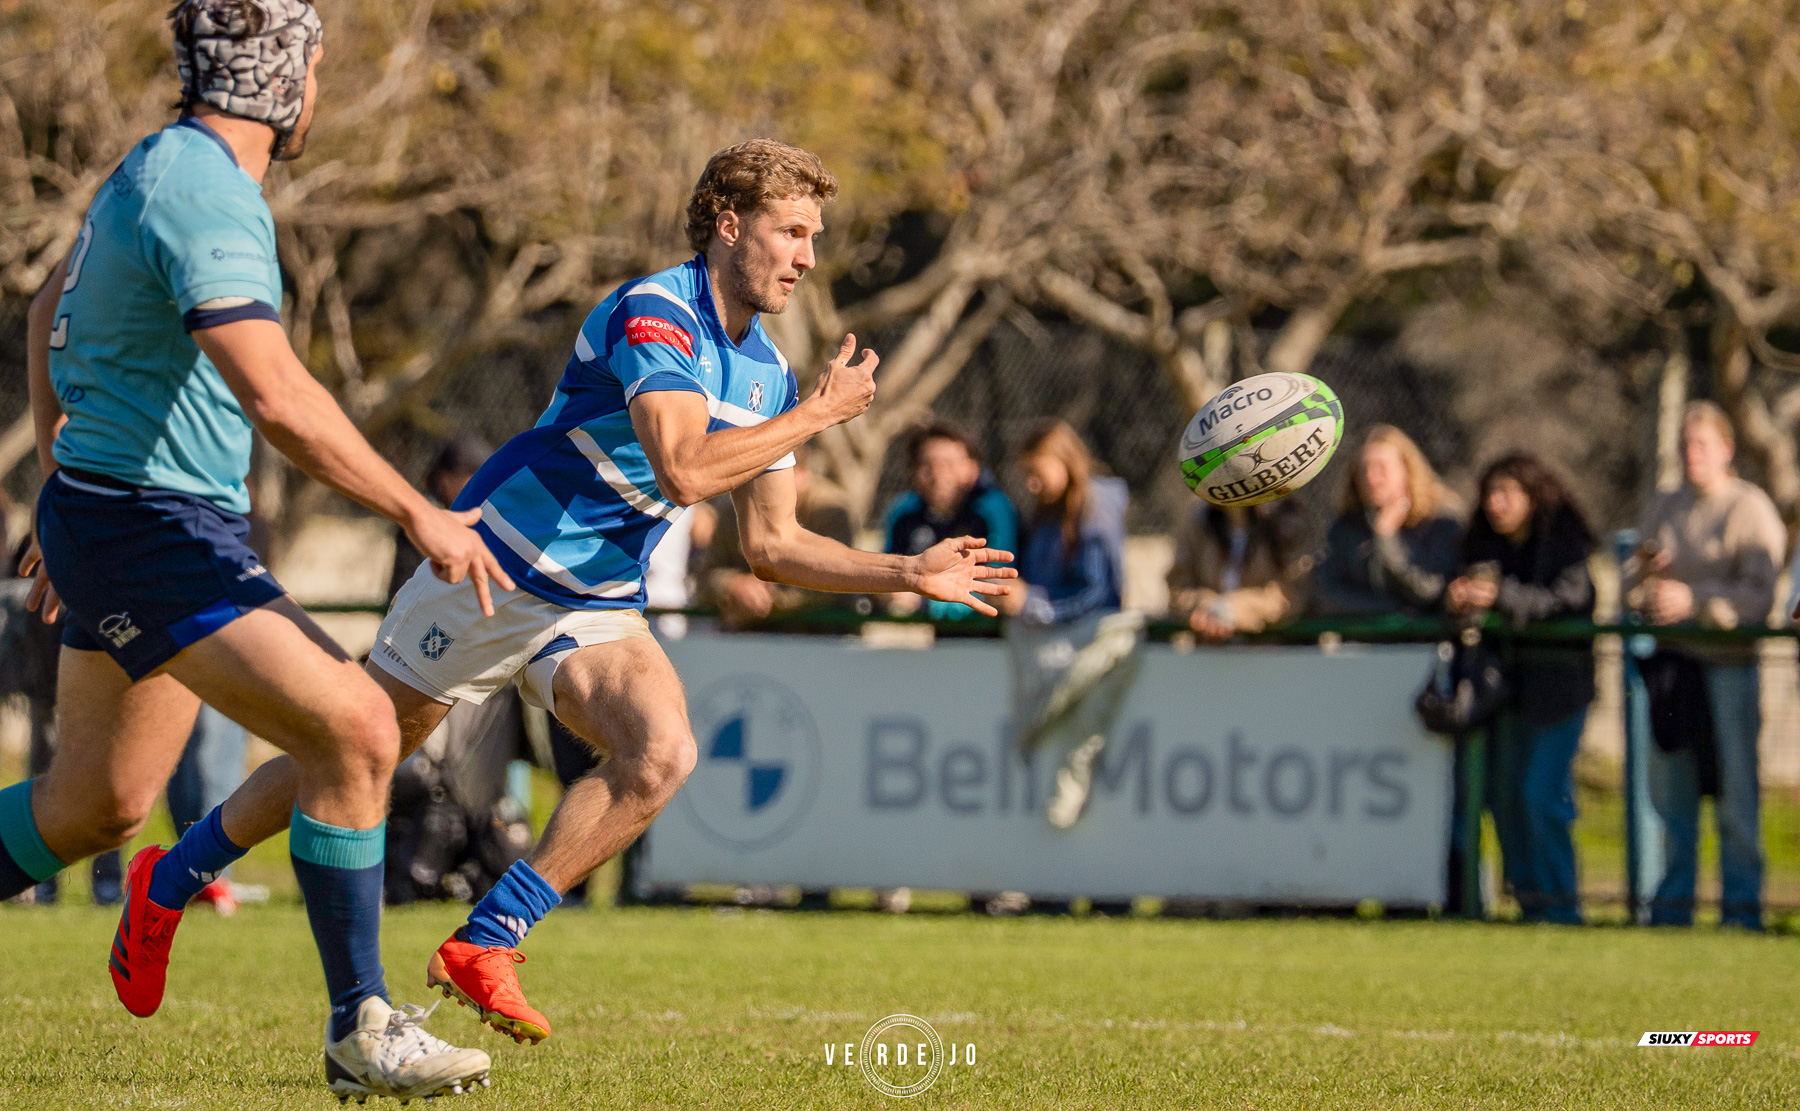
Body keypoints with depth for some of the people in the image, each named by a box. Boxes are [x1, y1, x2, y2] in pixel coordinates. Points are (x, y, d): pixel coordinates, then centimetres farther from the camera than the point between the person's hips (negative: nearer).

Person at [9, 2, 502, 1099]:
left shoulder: (163, 166, 12)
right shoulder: (206, 195, -21)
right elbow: (277, 398, -30)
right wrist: (421, 514, -25)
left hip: (109, 513, 11)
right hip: (153, 531, -11)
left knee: (98, 807, 18)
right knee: (356, 728, -17)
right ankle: (362, 1030, -11)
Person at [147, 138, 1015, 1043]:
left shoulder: (768, 372, 5)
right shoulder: (652, 313, -21)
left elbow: (772, 545, 9)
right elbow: (684, 468, -34)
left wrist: (912, 573, 1)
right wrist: (819, 414, -24)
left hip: (597, 611, 7)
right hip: (493, 572, -6)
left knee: (662, 754, -21)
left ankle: (484, 945, -14)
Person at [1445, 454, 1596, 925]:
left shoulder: (1565, 544, -4)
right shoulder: (1484, 545, 13)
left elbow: (1565, 596, -20)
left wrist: (1500, 596, -33)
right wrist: (1458, 598, -18)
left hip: (1555, 686, -6)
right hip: (1504, 686, 6)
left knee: (1540, 795, -12)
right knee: (1504, 796, 5)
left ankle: (1558, 904, -5)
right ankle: (1528, 898, 14)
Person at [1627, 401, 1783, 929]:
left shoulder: (1751, 509, 1)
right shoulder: (1661, 509, 18)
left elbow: (1758, 593, -10)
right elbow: (1632, 586, 15)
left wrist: (1693, 599, -21)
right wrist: (1645, 576, -8)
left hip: (1729, 661, -5)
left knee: (1735, 785, -6)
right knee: (1669, 788, 4)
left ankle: (1742, 905, -2)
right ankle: (1672, 902, 11)